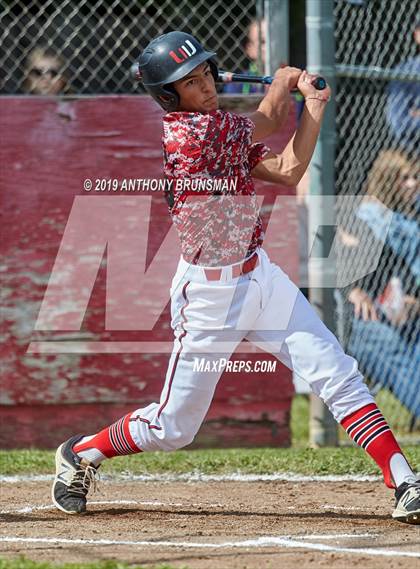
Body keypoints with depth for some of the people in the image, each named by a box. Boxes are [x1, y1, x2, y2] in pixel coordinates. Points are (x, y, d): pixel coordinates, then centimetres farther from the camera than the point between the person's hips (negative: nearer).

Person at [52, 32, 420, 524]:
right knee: (173, 427, 4)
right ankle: (79, 454, 29)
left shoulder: (220, 131, 7)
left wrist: (313, 107, -1)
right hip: (209, 294, -7)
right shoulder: (182, 134, -20)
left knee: (340, 378, -3)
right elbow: (265, 124, -7)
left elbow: (286, 172, 5)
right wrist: (284, 82, 12)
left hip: (260, 276, 7)